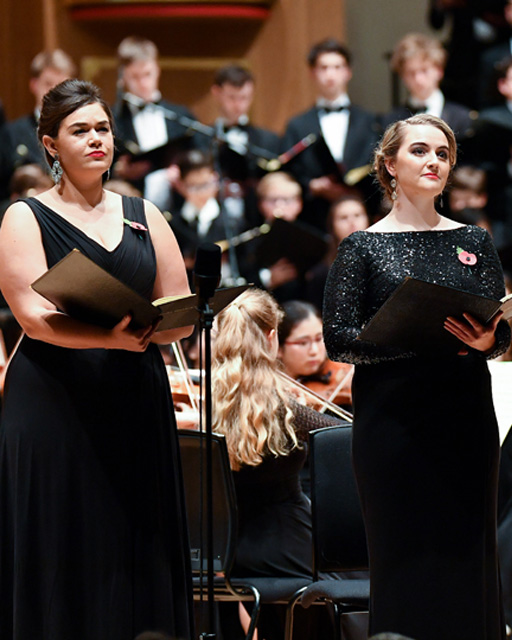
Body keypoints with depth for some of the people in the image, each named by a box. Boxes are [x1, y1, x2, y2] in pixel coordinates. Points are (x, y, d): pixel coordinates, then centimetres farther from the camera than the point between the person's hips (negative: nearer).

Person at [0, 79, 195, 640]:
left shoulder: (143, 216, 14)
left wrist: (154, 328, -15)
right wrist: (110, 337, -27)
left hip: (137, 406, 4)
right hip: (56, 408, -4)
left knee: (138, 549, 1)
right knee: (65, 560, -5)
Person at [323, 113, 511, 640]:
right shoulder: (363, 247, 4)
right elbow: (336, 339, -4)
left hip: (465, 415, 3)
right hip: (392, 414, -3)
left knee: (467, 553, 1)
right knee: (406, 555, -3)